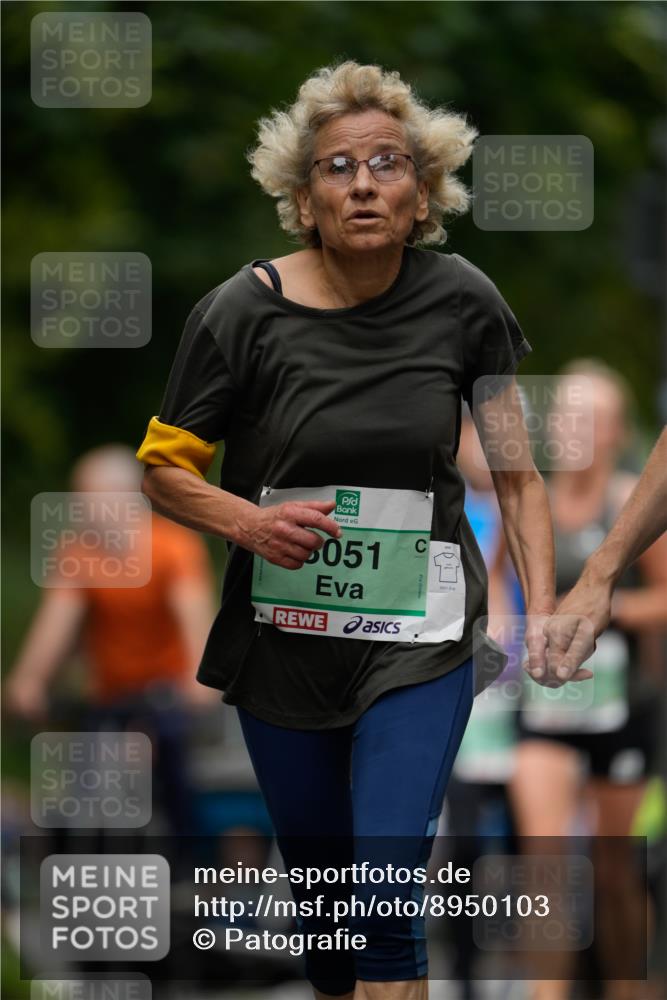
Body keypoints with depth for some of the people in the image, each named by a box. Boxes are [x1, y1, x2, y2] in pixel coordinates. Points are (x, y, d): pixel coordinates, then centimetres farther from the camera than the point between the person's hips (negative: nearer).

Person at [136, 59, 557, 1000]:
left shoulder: (463, 303, -7)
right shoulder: (245, 312, -10)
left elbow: (517, 473, 3)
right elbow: (166, 470, -1)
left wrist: (542, 610, -8)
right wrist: (251, 522, -21)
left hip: (418, 641, -1)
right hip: (281, 641, 1)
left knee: (389, 890, -16)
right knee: (316, 885, 12)